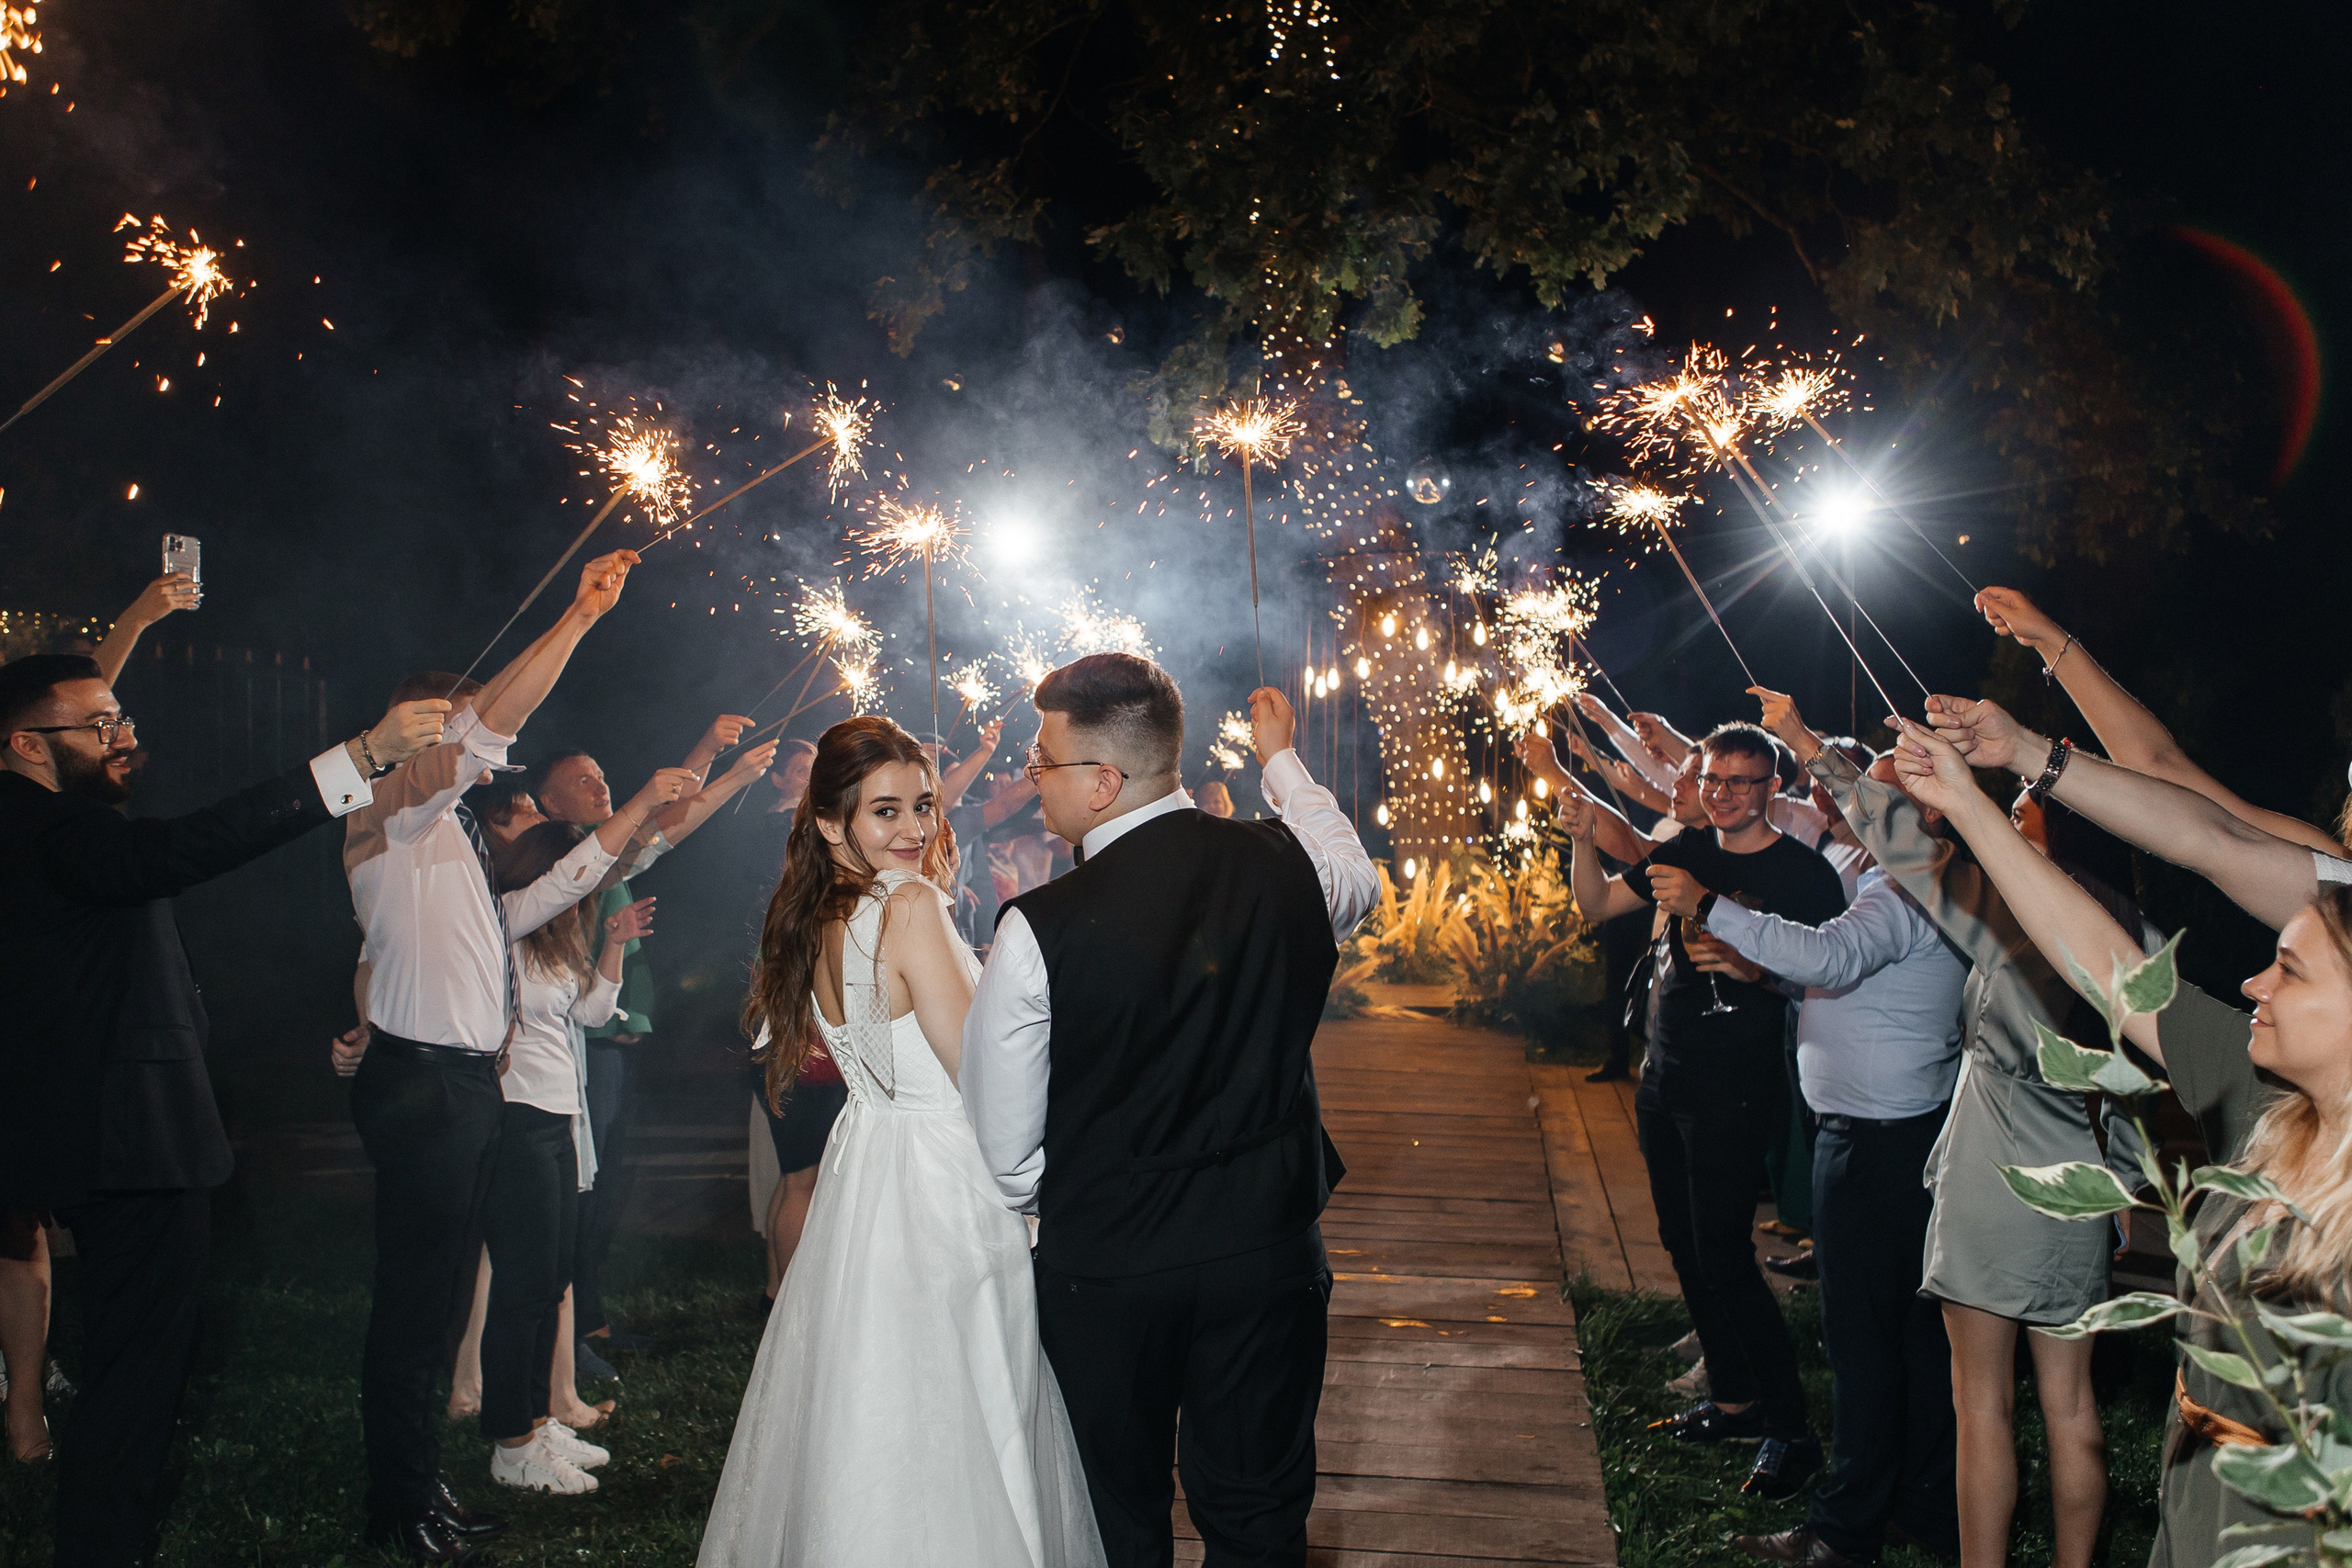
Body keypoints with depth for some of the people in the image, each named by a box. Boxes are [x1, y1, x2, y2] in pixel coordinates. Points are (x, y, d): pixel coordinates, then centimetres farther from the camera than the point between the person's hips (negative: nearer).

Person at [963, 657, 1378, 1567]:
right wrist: (1280, 759, 30)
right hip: (1269, 1254, 3)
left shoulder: (1038, 930, -21)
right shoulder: (1287, 866, -10)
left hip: (1101, 1270, -3)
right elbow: (1359, 880, 18)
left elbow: (1005, 1153, -12)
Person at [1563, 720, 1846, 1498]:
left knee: (1722, 1256, -8)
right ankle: (1734, 1399, 28)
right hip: (1665, 1078, 7)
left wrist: (1751, 968, -28)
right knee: (1684, 1245, 14)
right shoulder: (1687, 851, 9)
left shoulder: (1802, 872, -9)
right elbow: (1597, 905, 12)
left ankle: (1791, 1428, 5)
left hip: (1735, 1091, -7)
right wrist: (1584, 840, -6)